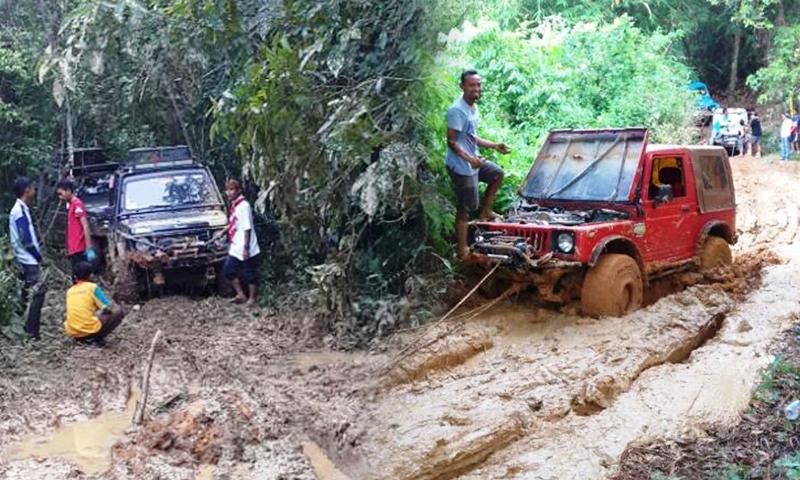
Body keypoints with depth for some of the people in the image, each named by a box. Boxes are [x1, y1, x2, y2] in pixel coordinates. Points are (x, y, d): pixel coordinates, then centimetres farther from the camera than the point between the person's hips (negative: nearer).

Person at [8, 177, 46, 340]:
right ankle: (32, 332, -7)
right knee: (37, 293, -9)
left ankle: (28, 328, 22)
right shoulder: (20, 211, -18)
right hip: (29, 260, -10)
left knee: (28, 293, 15)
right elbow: (26, 240, -21)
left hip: (27, 260, 10)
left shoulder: (21, 209, 12)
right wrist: (38, 256, -9)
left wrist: (37, 255, 14)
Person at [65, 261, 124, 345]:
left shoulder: (70, 291, 14)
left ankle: (80, 338, 14)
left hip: (71, 332, 7)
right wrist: (113, 305, 22)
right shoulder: (92, 287, -1)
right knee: (118, 311, 7)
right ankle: (97, 338, 0)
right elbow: (108, 307, -2)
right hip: (89, 330, -7)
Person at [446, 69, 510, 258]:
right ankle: (462, 250, 5)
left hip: (474, 160, 9)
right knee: (465, 209, -3)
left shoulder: (473, 108, 9)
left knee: (497, 174, 26)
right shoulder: (457, 110, -22)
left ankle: (486, 211, 30)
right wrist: (470, 159, -35)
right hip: (461, 166, -9)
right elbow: (452, 142, -24)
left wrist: (494, 146, 14)